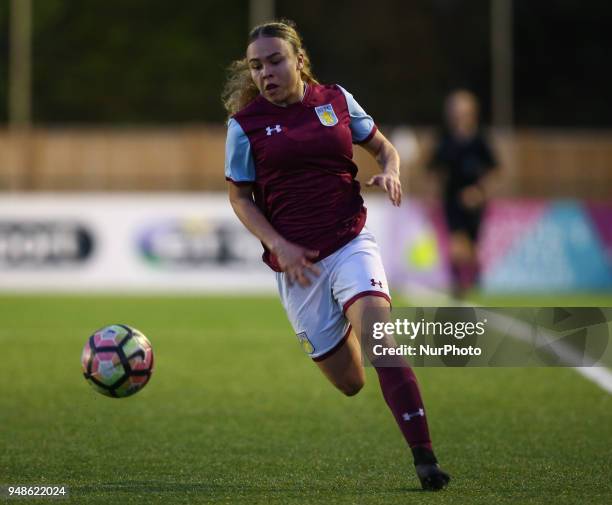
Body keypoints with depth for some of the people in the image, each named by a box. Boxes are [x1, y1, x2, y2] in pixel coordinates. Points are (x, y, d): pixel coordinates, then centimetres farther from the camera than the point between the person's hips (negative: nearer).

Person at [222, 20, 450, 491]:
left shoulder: (336, 100, 4)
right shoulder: (245, 123, 0)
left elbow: (383, 146, 16)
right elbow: (240, 197, 4)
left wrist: (390, 172, -7)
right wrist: (278, 245, -10)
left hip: (351, 243, 0)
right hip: (297, 261, 0)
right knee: (349, 383, 2)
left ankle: (424, 456, -27)